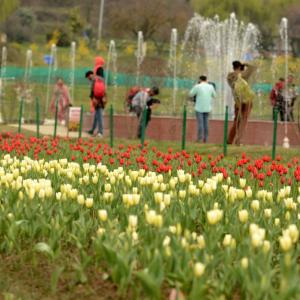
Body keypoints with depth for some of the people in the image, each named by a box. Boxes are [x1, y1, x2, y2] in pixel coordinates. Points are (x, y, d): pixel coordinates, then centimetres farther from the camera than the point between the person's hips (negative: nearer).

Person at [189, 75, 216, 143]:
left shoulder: (197, 86, -9)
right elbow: (214, 95, 17)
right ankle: (205, 139, 7)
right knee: (206, 123, 9)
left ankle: (199, 139, -9)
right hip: (207, 108, 4)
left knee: (200, 123, -5)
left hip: (199, 108, -4)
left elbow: (191, 94, 3)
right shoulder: (210, 86, 2)